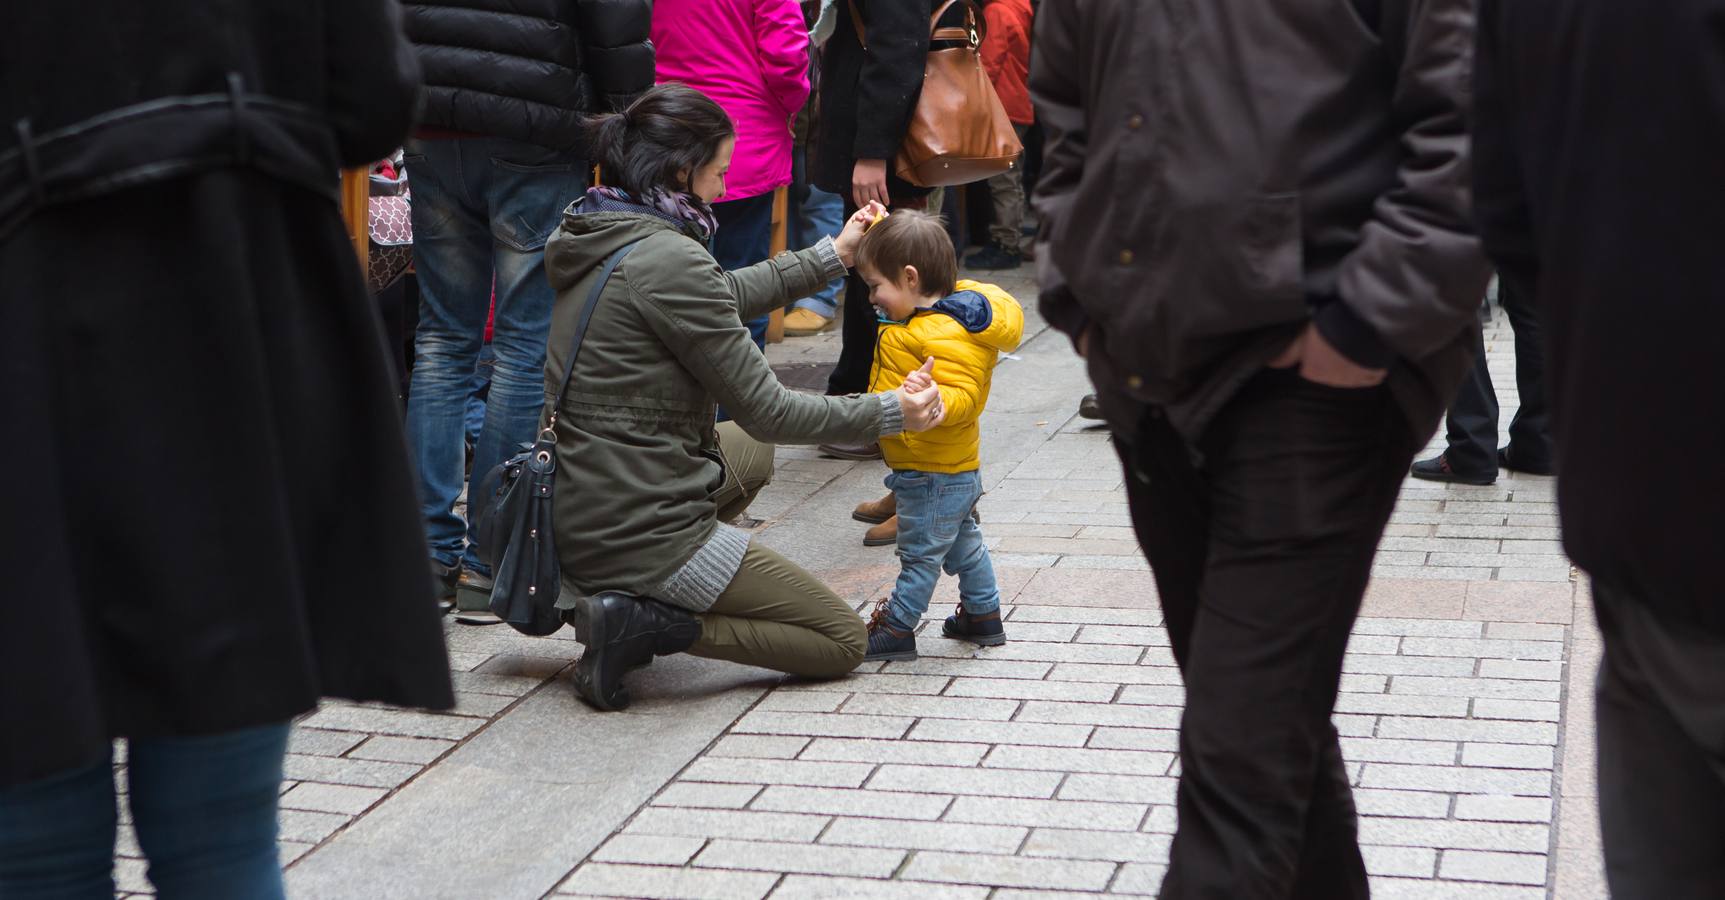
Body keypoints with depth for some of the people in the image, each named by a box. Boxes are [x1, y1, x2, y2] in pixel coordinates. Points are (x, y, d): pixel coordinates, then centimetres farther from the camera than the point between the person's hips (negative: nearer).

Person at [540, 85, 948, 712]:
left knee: (749, 451, 37)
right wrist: (890, 413, -3)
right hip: (641, 532, -9)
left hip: (577, 514, 9)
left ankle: (618, 596, 15)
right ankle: (645, 623, -8)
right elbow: (767, 411, -14)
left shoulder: (599, 236, 7)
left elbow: (721, 297, 24)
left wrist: (833, 256, 28)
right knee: (842, 641, 8)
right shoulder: (666, 259, -20)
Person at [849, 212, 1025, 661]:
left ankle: (896, 629, 12)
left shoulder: (944, 336, -29)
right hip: (956, 470, 11)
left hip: (931, 473, -11)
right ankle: (983, 616, 36)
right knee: (961, 541, 23)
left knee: (921, 552, 2)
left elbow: (963, 396, -33)